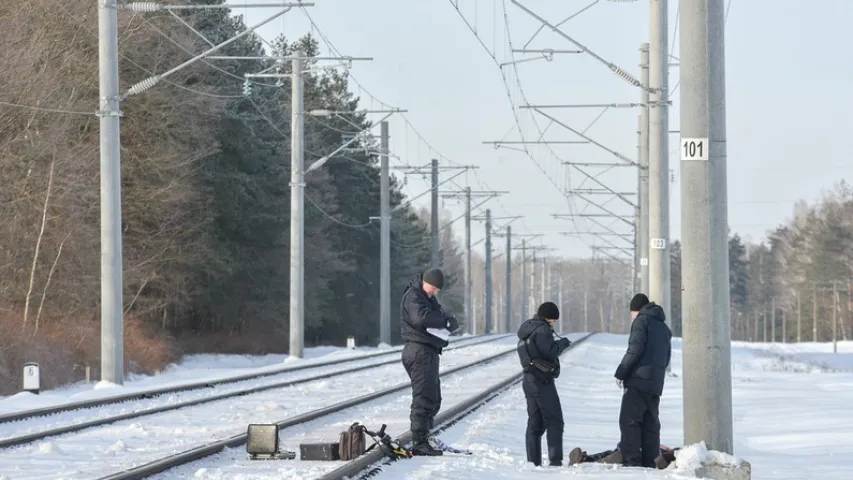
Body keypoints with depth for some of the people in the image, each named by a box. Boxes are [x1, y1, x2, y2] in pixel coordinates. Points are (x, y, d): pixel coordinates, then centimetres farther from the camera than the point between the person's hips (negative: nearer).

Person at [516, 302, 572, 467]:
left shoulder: (527, 329, 18)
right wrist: (562, 343, -4)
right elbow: (549, 352, -20)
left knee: (535, 423, 10)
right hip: (542, 380, -9)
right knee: (554, 422, -7)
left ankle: (533, 461, 6)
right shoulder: (542, 330, -12)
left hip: (529, 379, 9)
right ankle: (555, 459, -15)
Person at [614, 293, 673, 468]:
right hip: (656, 384, 8)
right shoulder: (663, 327, 21)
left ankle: (631, 460, -16)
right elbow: (667, 357, 22)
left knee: (629, 421, -8)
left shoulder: (641, 321, -4)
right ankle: (649, 462, 5)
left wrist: (620, 373, -6)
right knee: (651, 424, 8)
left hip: (638, 381, -8)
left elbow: (634, 350, -13)